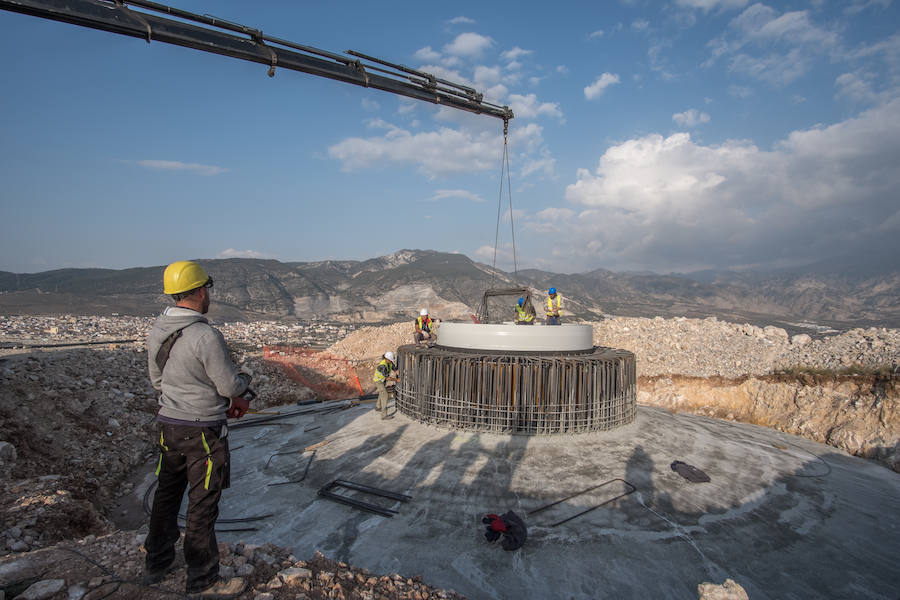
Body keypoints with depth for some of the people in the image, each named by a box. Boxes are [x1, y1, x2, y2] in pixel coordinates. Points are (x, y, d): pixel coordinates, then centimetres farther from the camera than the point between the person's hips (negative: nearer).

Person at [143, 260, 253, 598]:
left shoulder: (156, 332, 1)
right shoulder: (206, 336, -25)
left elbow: (157, 380, 12)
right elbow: (230, 385, -20)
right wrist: (244, 384, 5)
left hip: (168, 425, 8)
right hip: (203, 432, -7)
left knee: (167, 496, 23)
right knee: (202, 506, 7)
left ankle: (156, 564, 42)